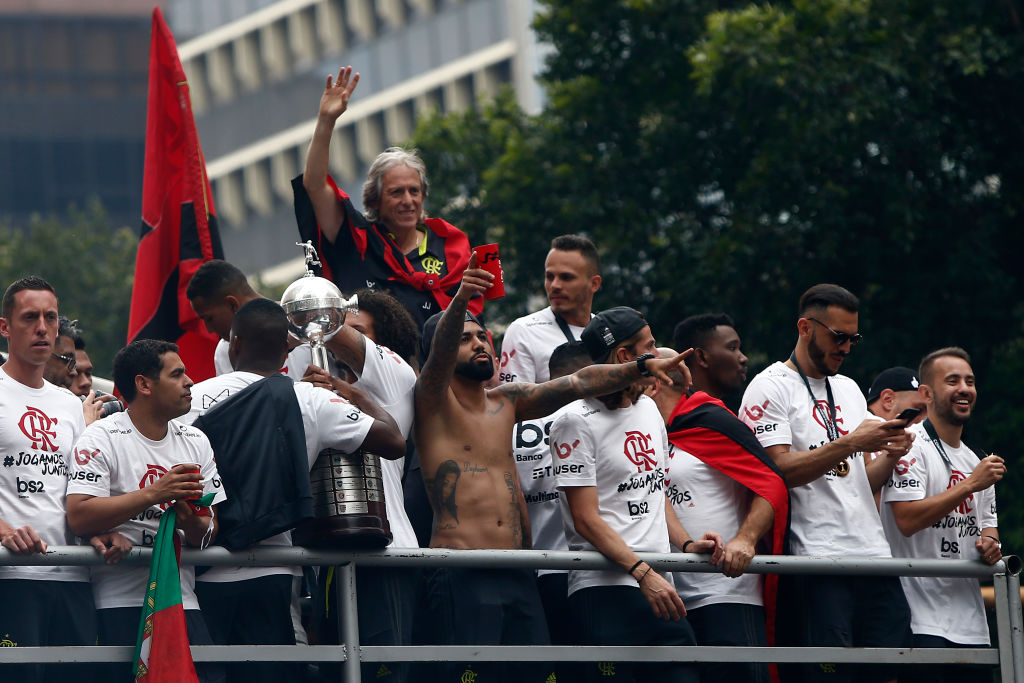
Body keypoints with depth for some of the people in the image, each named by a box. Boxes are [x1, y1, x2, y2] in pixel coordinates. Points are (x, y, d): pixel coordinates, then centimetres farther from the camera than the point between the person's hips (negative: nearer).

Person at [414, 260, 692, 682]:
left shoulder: (506, 402, 20)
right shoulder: (433, 402, 2)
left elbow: (577, 385, 13)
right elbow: (440, 350, -18)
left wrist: (641, 367, -2)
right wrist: (460, 299, -38)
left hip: (518, 574, 6)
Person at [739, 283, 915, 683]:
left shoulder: (849, 390, 23)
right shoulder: (770, 388, 0)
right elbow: (779, 470, -12)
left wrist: (888, 457, 3)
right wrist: (849, 444, -16)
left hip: (874, 555, 7)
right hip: (816, 559, -7)